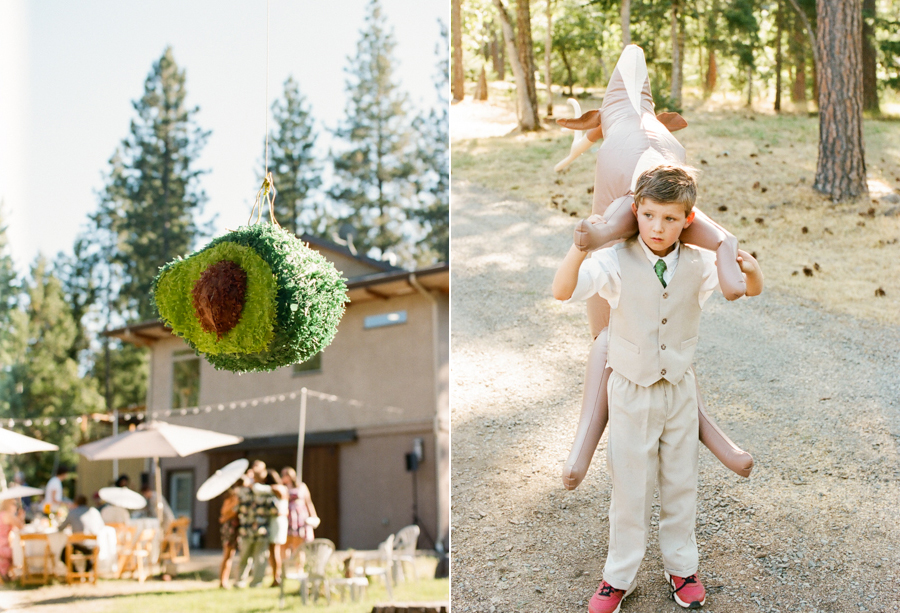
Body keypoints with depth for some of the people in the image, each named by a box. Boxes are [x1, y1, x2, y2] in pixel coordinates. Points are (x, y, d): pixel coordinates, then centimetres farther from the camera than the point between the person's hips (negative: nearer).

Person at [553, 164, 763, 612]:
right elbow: (563, 292, -30)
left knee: (681, 482, 16)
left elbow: (753, 291, 2)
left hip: (680, 389, 3)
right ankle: (619, 577, 25)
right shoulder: (616, 262, -18)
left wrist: (751, 268, -22)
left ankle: (681, 567, 35)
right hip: (631, 391, -3)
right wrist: (579, 249, -47)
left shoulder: (697, 264, -8)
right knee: (630, 486, 8)